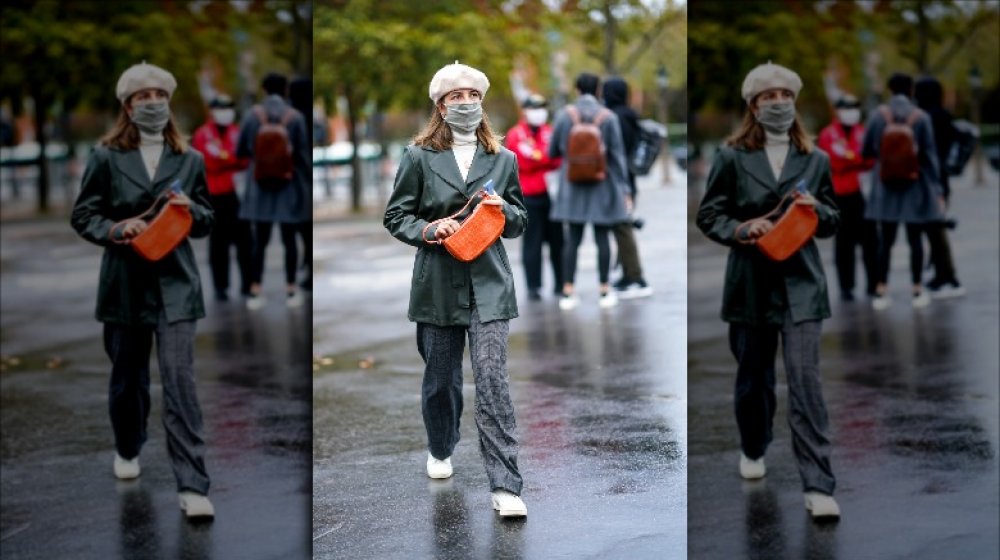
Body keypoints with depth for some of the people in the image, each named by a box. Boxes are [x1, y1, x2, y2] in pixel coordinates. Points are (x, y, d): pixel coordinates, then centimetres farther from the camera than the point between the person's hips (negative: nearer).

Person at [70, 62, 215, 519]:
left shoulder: (189, 160, 7)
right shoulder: (106, 157, 2)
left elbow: (206, 224, 13)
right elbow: (82, 216, 3)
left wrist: (191, 210, -9)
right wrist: (115, 230, -16)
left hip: (175, 284, 0)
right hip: (126, 285, 1)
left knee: (180, 380, -12)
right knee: (127, 375, 14)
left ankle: (192, 486, -14)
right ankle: (127, 449, 43)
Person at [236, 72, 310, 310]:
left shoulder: (252, 115, -5)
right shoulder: (295, 116, -9)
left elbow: (239, 150, 2)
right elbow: (304, 153, -6)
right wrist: (308, 182, 4)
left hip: (260, 185, 1)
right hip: (289, 186, -1)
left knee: (260, 239, 8)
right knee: (289, 239, 8)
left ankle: (256, 291, 6)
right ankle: (291, 290, 12)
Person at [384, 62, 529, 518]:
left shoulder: (503, 159, 9)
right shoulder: (419, 157, 3)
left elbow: (520, 223, 15)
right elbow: (396, 217, 5)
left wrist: (504, 209, -7)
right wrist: (428, 231, -14)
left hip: (489, 283, 0)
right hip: (438, 284, 0)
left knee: (492, 381, -11)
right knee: (440, 377, 13)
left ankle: (505, 486, -13)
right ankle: (440, 450, 42)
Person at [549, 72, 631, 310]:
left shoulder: (564, 115, -5)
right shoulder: (609, 117, -7)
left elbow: (552, 152, 2)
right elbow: (618, 155, -7)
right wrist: (624, 190, -3)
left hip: (573, 186, 1)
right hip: (602, 186, -1)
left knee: (573, 239, 5)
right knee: (602, 238, 5)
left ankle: (568, 292, 2)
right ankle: (605, 292, 8)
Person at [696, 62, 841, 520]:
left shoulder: (815, 160, 8)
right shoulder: (732, 157, 2)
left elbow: (832, 224, 14)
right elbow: (708, 215, 3)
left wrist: (816, 209, -9)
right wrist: (740, 230, -16)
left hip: (801, 283, 0)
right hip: (751, 284, 0)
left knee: (805, 379, -12)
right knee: (753, 375, 14)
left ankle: (818, 486, -14)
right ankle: (753, 449, 43)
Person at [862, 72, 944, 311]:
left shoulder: (878, 116, -5)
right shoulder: (921, 117, -7)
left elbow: (865, 152, 0)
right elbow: (930, 155, -6)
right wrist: (937, 190, -1)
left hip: (886, 186, 1)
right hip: (915, 185, -1)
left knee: (885, 239, 7)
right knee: (915, 238, 7)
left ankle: (881, 291, 5)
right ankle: (918, 291, 9)